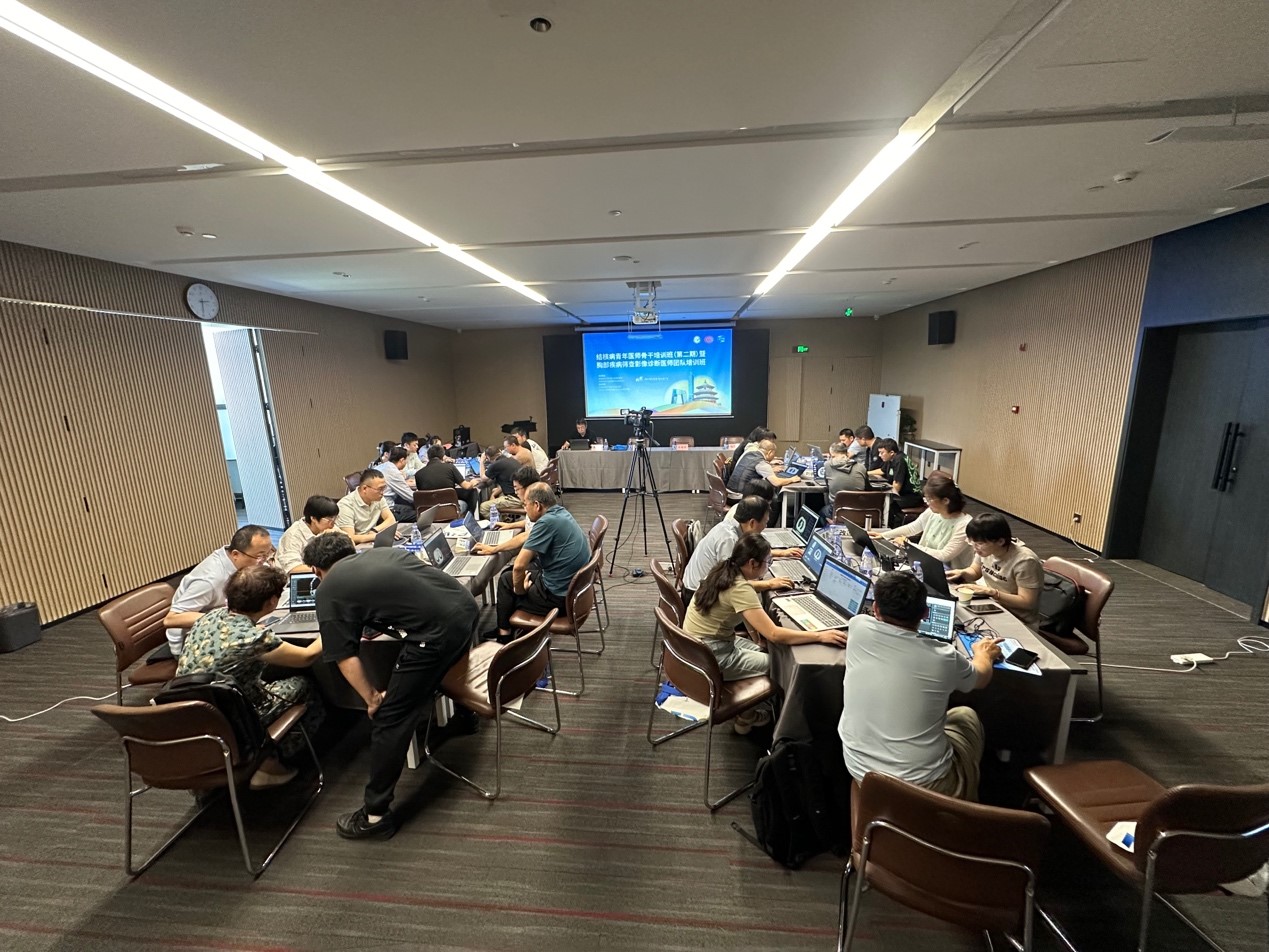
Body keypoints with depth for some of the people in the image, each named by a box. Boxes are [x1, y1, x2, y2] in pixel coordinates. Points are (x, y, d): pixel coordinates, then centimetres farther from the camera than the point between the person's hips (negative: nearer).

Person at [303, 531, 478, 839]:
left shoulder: (329, 591, 8)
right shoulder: (383, 551, 24)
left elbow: (345, 657, 2)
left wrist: (372, 699, 12)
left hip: (436, 631, -8)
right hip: (467, 605, 8)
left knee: (389, 720, 9)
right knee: (448, 660, 41)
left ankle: (376, 814, 23)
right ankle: (464, 715, 65)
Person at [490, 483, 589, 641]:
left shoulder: (547, 521, -25)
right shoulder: (560, 512, 4)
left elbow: (519, 566, -23)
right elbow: (528, 537, 18)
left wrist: (519, 590, -5)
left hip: (559, 596, -8)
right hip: (573, 586, 9)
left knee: (506, 581, 15)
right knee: (507, 577, 22)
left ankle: (504, 634, 33)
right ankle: (506, 629, 37)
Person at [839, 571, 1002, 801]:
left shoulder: (859, 627, -15)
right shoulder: (942, 657, -18)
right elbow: (981, 677, 8)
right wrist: (984, 654, 29)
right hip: (922, 782, -3)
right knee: (966, 716, 25)